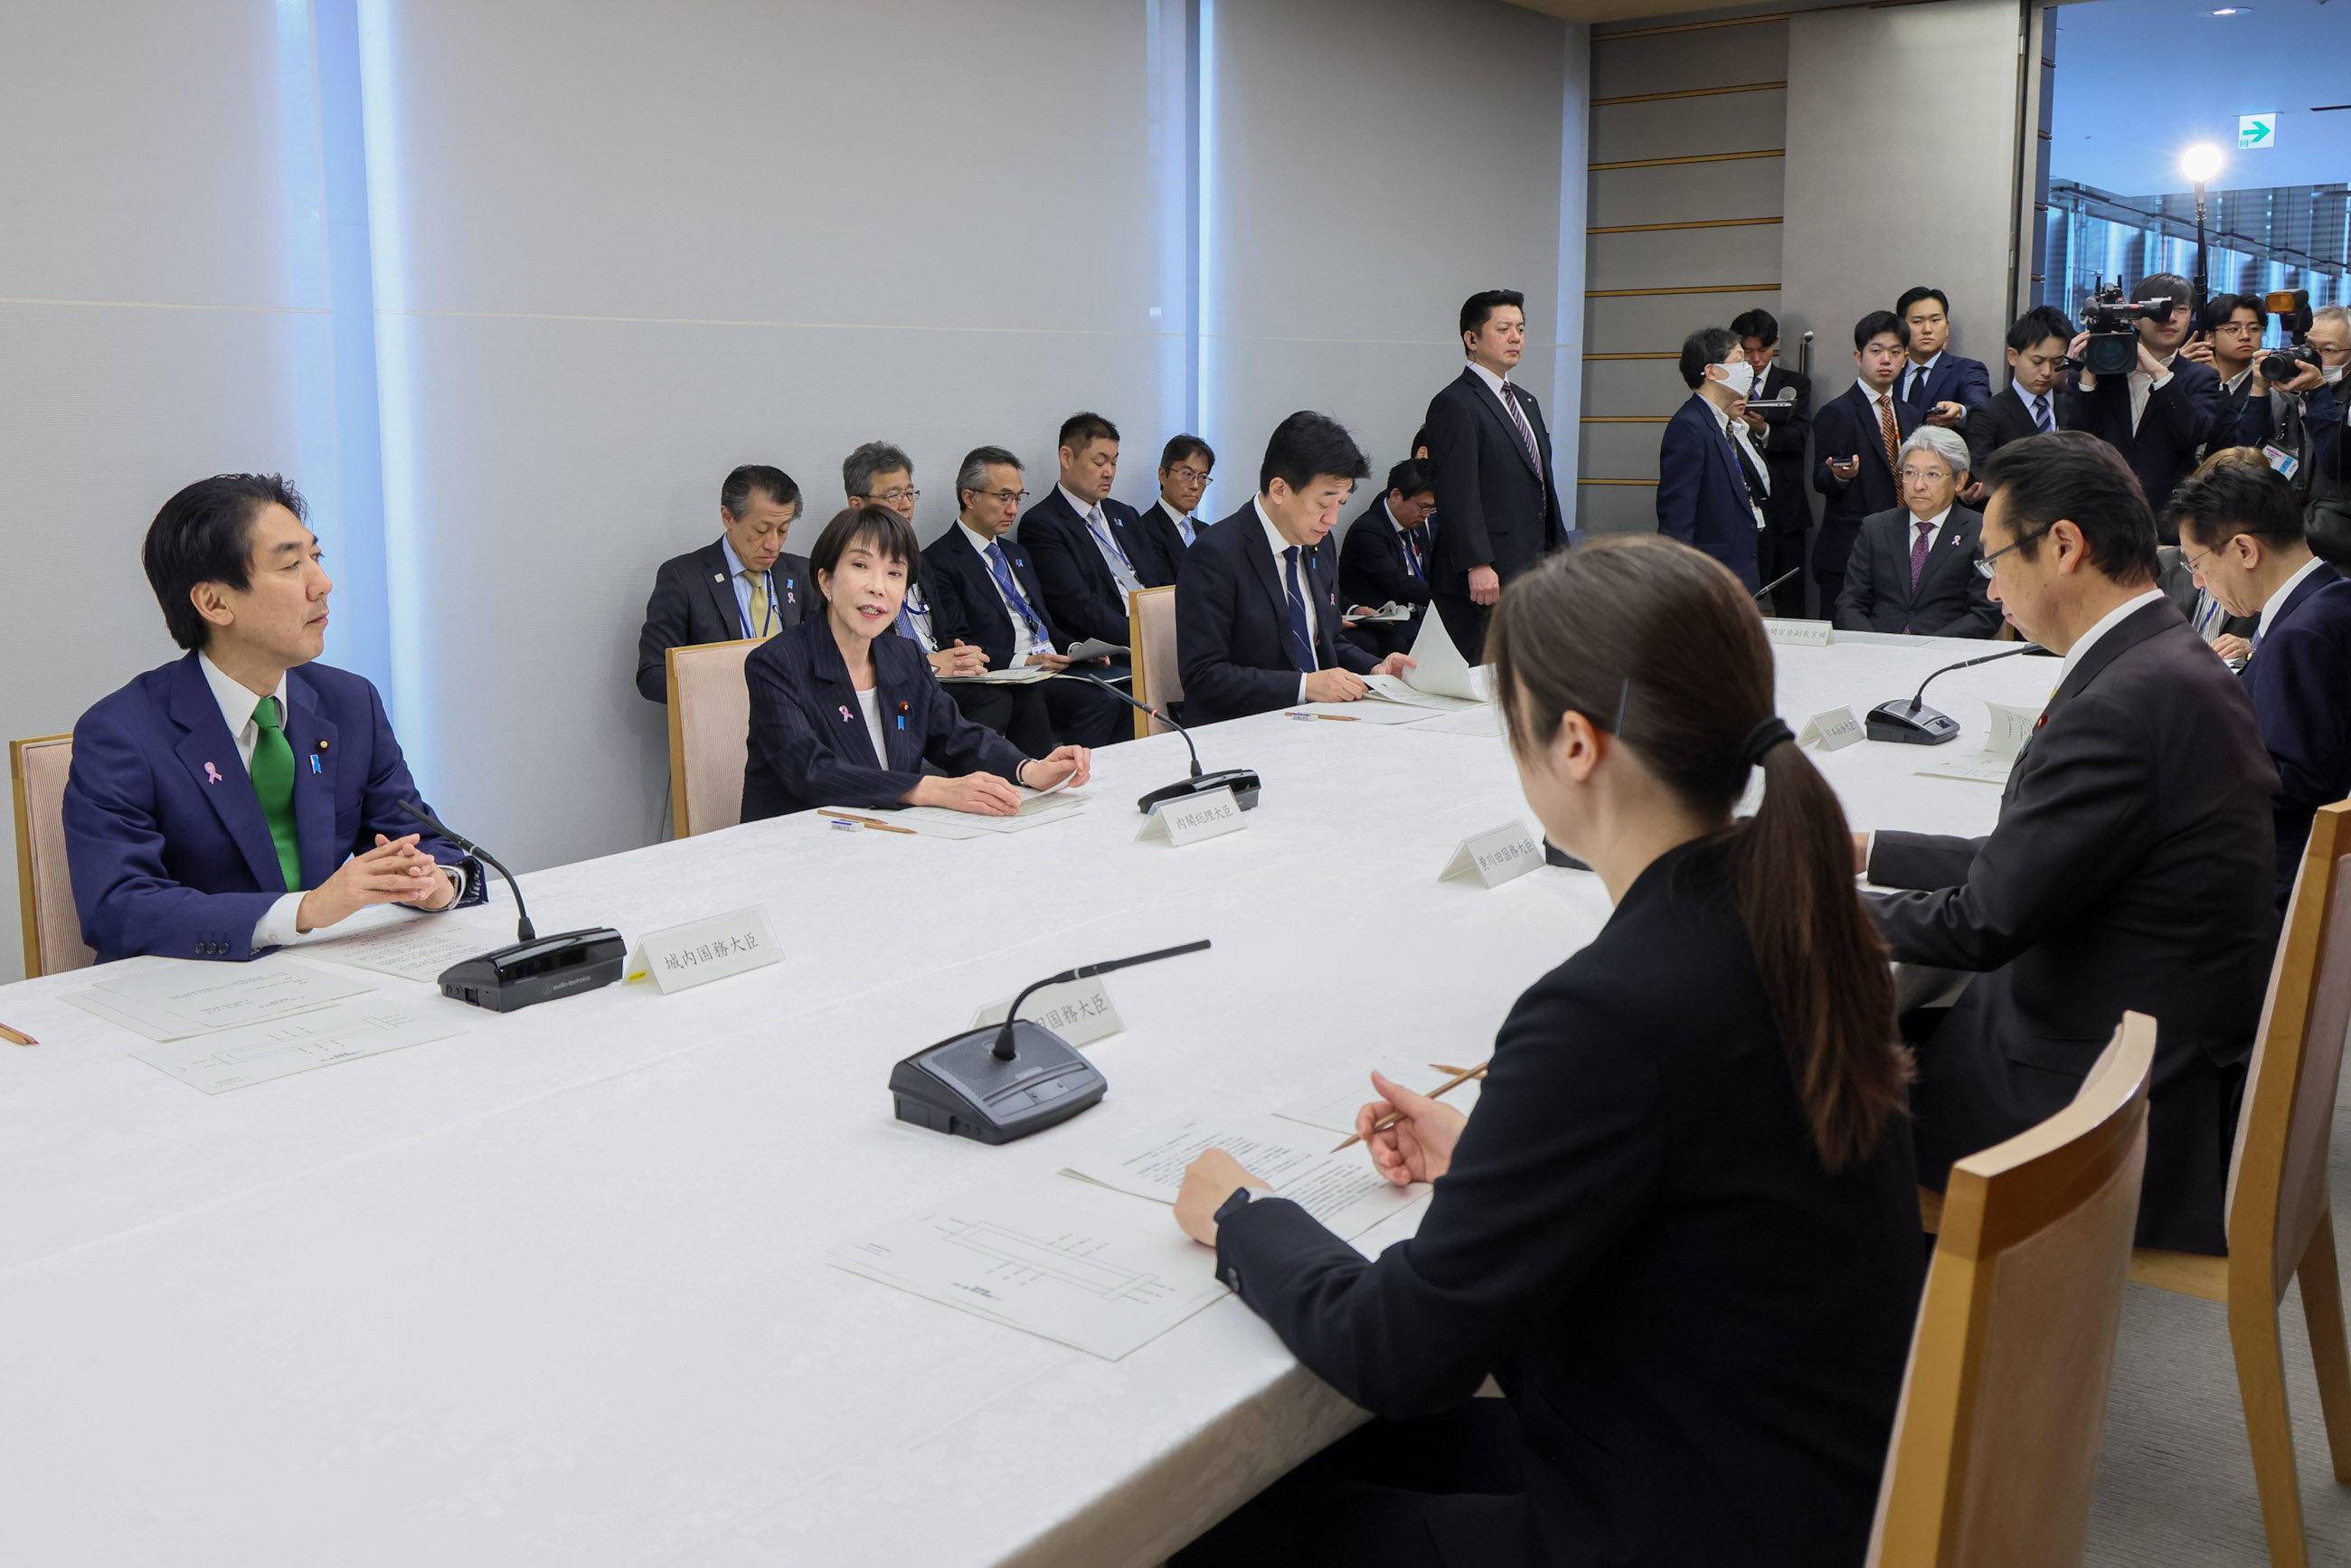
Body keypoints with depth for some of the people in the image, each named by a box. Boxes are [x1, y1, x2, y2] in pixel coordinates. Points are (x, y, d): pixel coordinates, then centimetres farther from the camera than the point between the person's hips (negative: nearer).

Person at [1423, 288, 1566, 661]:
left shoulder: (1525, 401, 21)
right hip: (1483, 578, -9)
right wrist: (1477, 565, -22)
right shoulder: (1454, 404, -9)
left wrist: (1559, 553, 19)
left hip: (1529, 572, 9)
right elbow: (1457, 494, -16)